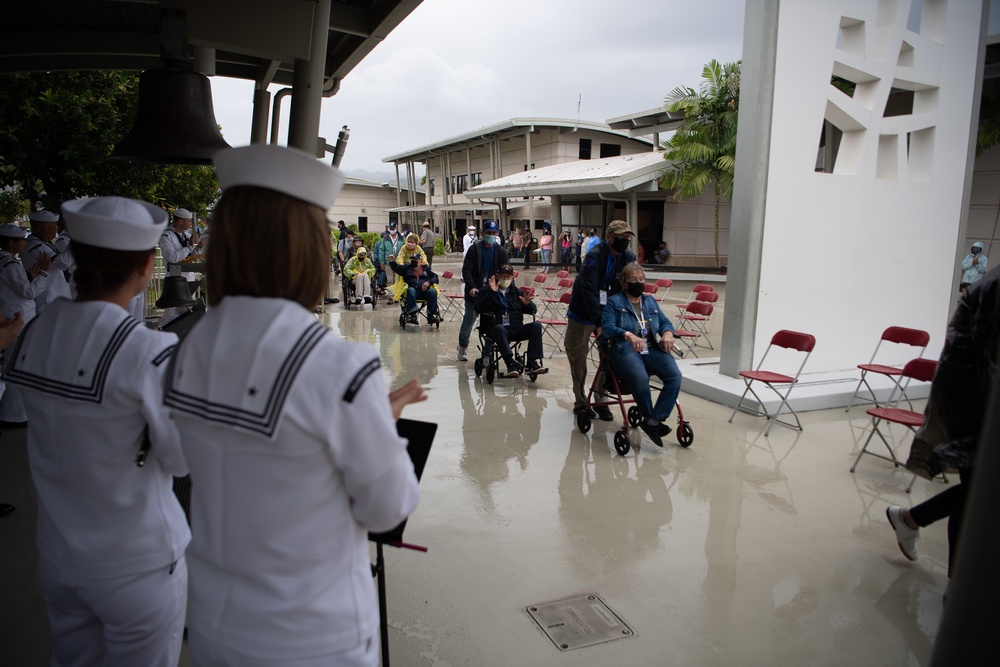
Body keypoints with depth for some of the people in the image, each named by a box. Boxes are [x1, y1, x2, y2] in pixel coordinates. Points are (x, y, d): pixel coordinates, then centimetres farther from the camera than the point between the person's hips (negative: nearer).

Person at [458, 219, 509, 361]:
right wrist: (471, 287, -21)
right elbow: (466, 270, -7)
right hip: (474, 292, -2)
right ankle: (462, 347, 27)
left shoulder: (501, 252, 4)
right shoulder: (474, 249, -3)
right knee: (469, 320, 8)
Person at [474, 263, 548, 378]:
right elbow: (478, 308, -4)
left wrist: (527, 304, -5)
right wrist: (492, 293, -11)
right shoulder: (487, 292, 13)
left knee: (536, 325, -22)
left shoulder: (517, 293, 23)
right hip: (497, 330, -3)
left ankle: (532, 363, -29)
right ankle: (511, 363, -47)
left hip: (516, 330, 3)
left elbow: (533, 311, 18)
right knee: (499, 328, -38)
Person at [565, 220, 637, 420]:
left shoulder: (629, 258, -7)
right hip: (583, 314, -4)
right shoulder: (594, 256, -22)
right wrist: (598, 322, -34)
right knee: (578, 355, 4)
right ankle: (580, 401, 19)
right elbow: (589, 291, -29)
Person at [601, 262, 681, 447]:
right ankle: (650, 418, -11)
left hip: (652, 349, 5)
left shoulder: (650, 301, 23)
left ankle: (653, 420, -22)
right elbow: (607, 327, -7)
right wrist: (628, 335, -27)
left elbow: (665, 322, 18)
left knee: (675, 375, -24)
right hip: (624, 350, -5)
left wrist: (667, 333, -7)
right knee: (640, 378, -36)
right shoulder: (614, 301, 7)